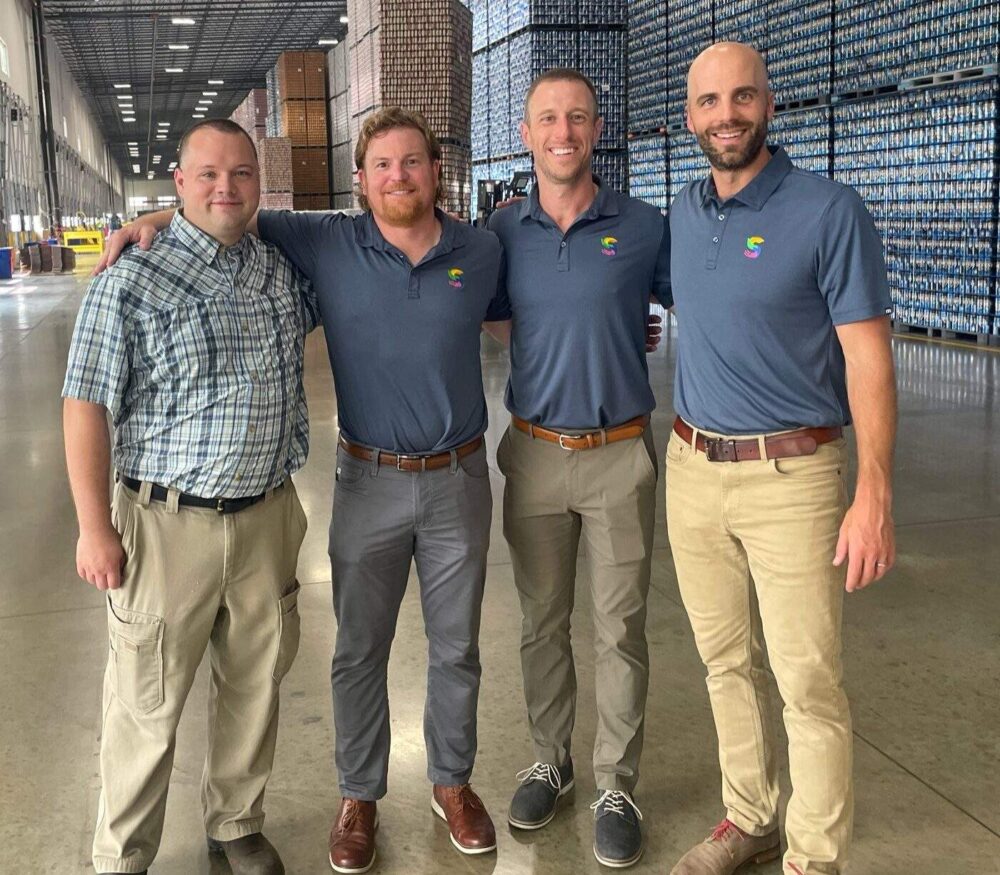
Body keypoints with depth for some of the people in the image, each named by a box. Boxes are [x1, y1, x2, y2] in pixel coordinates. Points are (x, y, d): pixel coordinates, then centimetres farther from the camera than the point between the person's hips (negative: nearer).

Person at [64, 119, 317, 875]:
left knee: (256, 684, 17)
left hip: (267, 517, 5)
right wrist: (95, 528, -12)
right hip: (169, 523, -4)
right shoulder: (132, 281, -8)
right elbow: (87, 408, -9)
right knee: (148, 706, 6)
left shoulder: (284, 271, 7)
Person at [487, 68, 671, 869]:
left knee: (620, 630, 5)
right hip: (535, 453, 2)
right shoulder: (502, 232, 2)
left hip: (621, 455, -2)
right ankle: (550, 761, 32)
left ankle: (617, 786, 20)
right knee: (543, 622, 14)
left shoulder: (645, 228, -4)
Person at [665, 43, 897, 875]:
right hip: (693, 469, 6)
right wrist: (686, 448, 14)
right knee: (727, 661, 16)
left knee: (808, 681, 0)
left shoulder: (830, 212, -10)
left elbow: (868, 359, -12)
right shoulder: (684, 212, 8)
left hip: (792, 474, -5)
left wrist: (874, 496, -18)